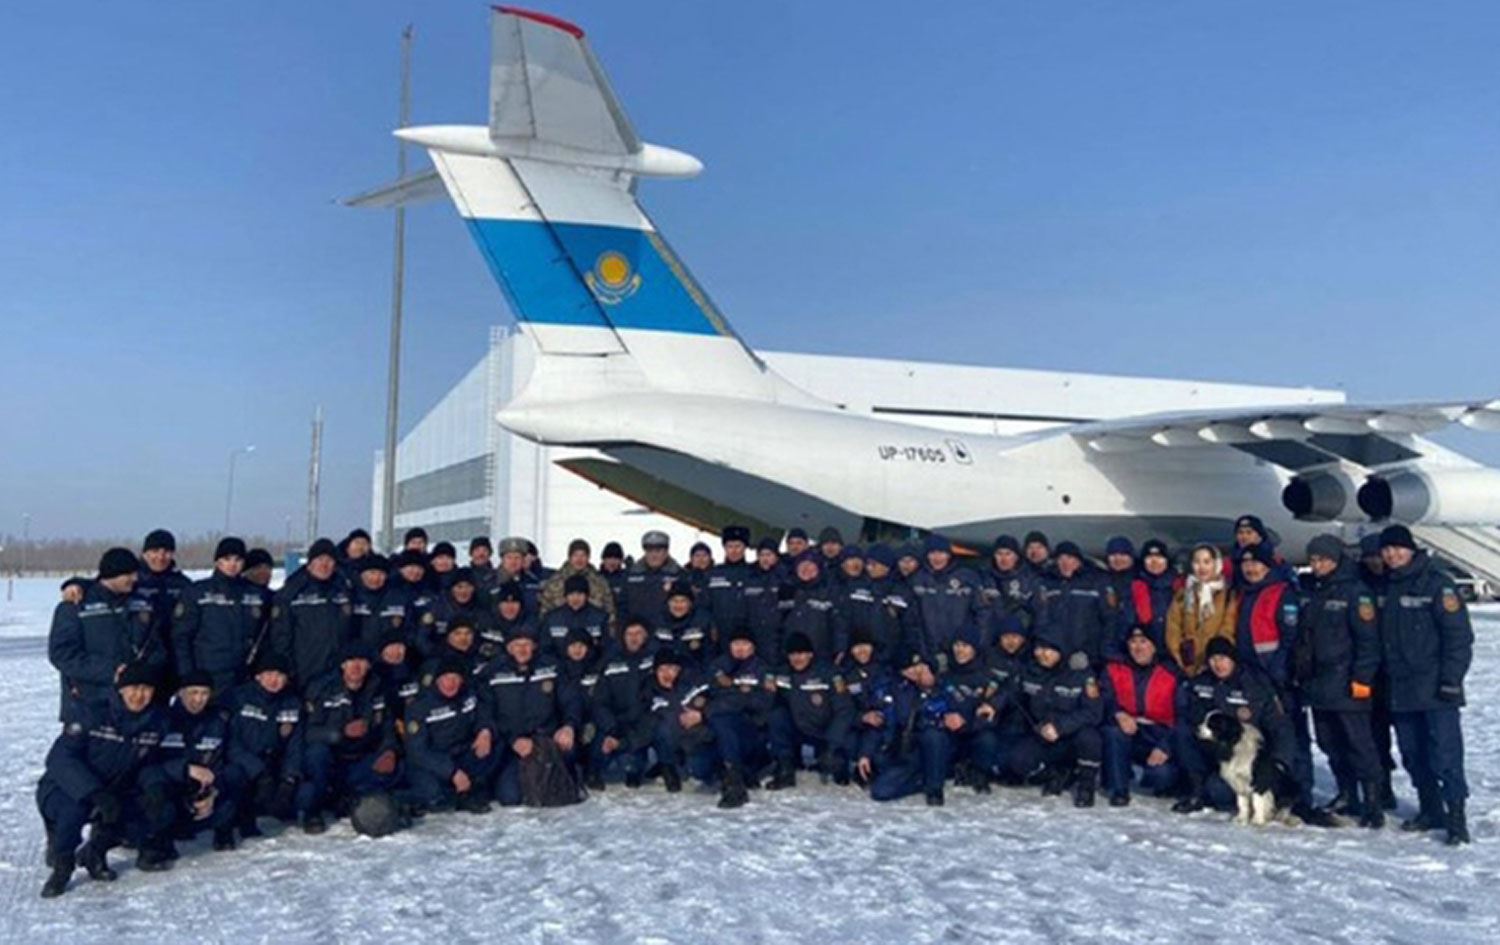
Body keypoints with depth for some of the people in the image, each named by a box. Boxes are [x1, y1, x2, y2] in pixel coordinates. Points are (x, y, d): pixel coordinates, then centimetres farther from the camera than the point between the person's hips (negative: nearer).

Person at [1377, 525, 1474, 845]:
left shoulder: (1435, 583, -6)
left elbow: (1459, 633, -11)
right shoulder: (1386, 587, 13)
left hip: (1434, 688, -6)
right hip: (1400, 691, 7)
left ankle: (1456, 815, -4)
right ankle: (1431, 810, 23)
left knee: (1445, 754, -9)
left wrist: (1451, 678, -16)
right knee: (1413, 754, 12)